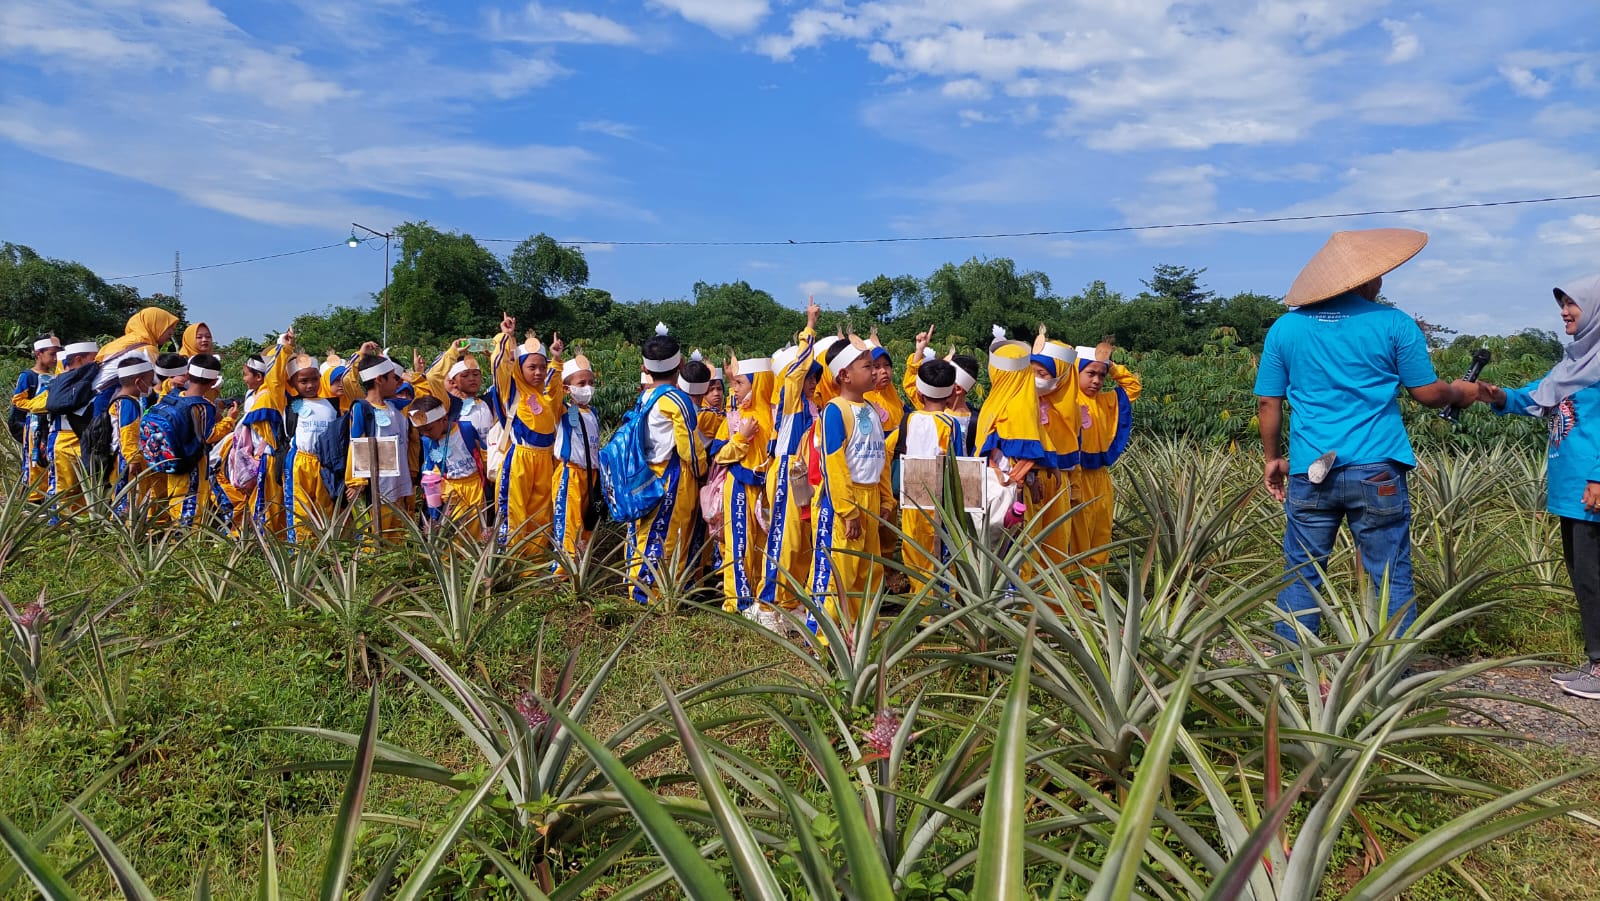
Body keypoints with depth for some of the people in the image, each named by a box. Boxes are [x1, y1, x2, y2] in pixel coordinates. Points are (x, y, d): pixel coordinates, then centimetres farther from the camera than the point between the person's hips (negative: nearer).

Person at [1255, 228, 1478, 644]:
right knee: (1392, 579, 8)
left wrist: (1274, 458, 17)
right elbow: (1428, 393, 4)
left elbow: (1267, 403, 5)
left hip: (1310, 473, 2)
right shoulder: (1394, 324, -2)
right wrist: (1460, 392, 26)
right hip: (1378, 472, -1)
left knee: (1301, 578, 9)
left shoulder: (1285, 327, 4)